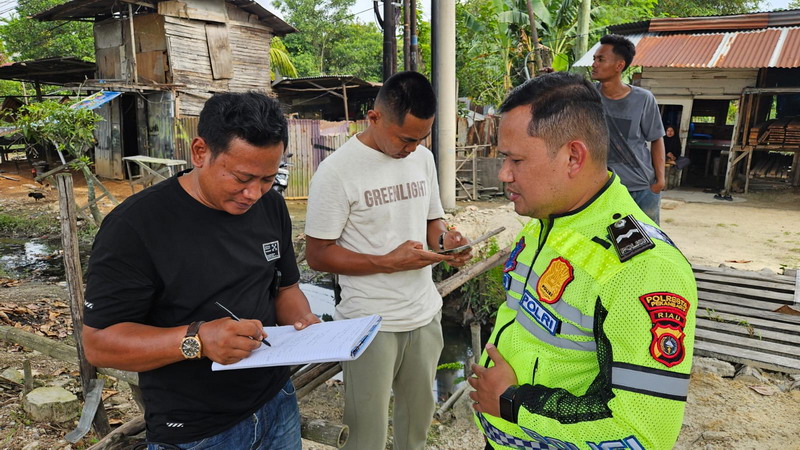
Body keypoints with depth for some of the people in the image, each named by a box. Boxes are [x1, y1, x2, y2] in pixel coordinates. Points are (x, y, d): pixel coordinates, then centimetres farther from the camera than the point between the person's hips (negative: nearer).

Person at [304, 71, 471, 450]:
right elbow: (317, 254, -11)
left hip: (426, 315, 5)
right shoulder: (337, 170, -13)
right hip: (371, 323, -5)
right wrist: (388, 263, -21)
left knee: (419, 419, 16)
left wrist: (444, 240, -6)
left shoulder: (423, 158, 6)